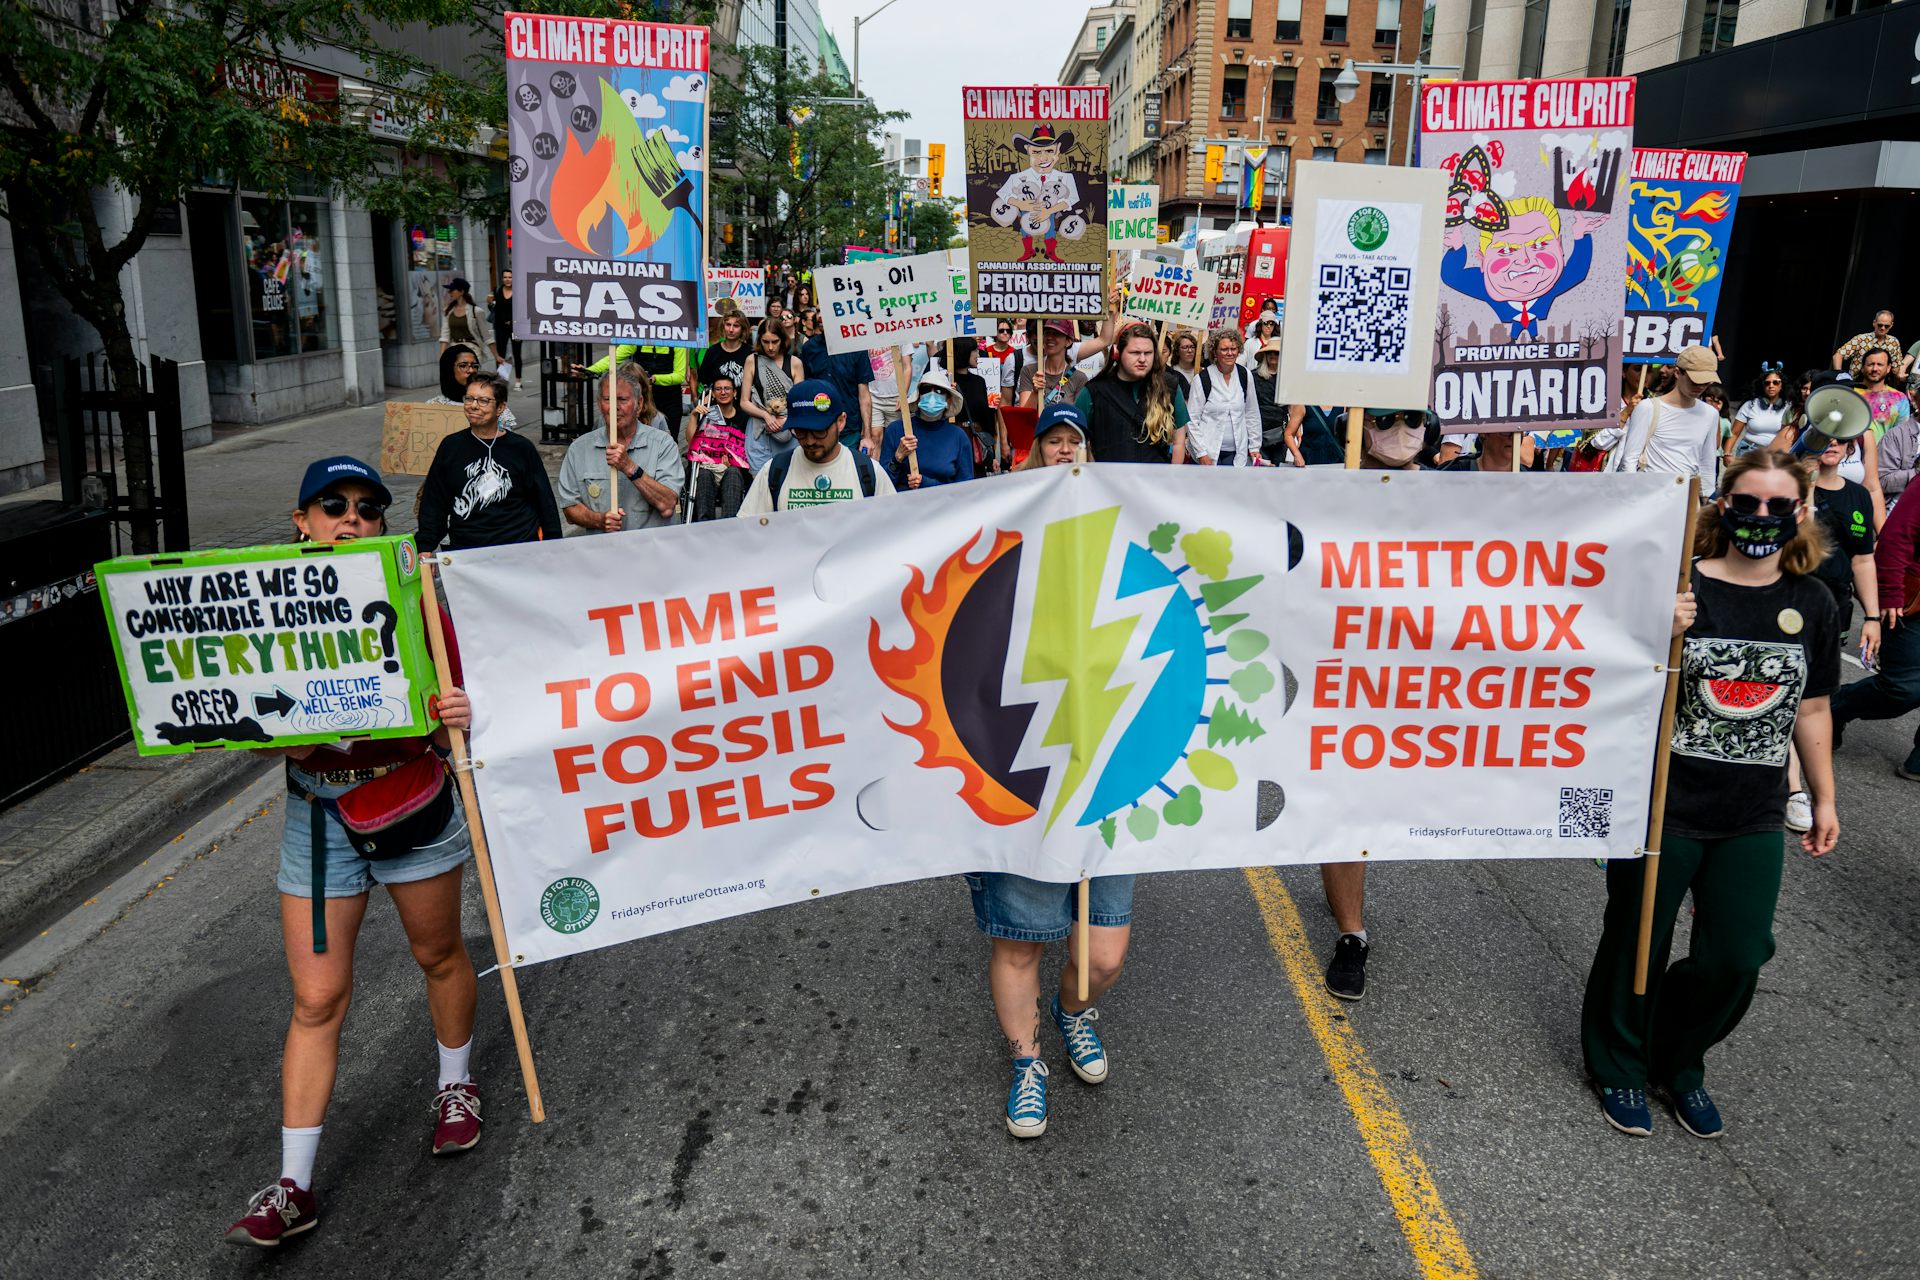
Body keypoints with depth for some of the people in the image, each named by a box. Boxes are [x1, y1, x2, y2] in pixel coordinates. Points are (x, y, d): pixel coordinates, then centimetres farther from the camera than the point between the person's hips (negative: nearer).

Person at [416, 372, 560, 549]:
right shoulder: (451, 446, 11)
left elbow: (545, 502, 11)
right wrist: (424, 549, 4)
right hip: (465, 551, 2)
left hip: (521, 548, -2)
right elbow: (433, 502, 14)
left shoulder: (522, 448, 8)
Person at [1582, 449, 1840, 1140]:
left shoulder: (1813, 604, 2)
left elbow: (1811, 707, 13)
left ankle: (1680, 1063, 36)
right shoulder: (1678, 588, -12)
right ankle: (1619, 1068, 35)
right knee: (1637, 944, 11)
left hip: (1753, 819, 4)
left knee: (1737, 955, 9)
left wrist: (1823, 798, 16)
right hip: (1662, 806, -4)